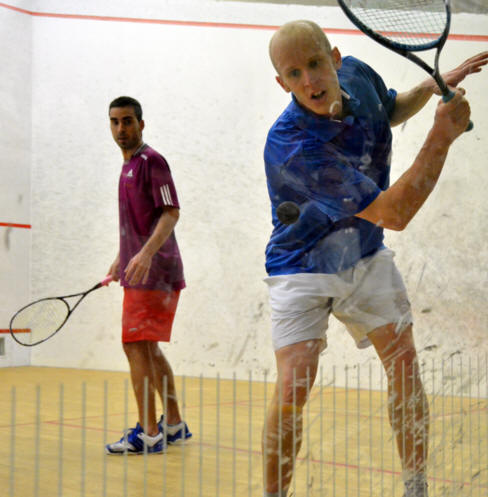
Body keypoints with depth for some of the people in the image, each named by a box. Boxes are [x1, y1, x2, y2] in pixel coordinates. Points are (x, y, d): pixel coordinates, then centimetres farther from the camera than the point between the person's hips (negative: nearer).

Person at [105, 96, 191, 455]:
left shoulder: (151, 161, -10)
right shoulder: (128, 166, 18)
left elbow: (170, 213, -19)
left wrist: (146, 253, -32)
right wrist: (121, 259, 30)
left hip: (153, 273, -10)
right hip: (138, 273, 10)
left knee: (136, 345, -12)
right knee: (148, 349, 14)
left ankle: (147, 433, -8)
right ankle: (174, 424, 23)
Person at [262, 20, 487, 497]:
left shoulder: (357, 74, -11)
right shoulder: (292, 149, -34)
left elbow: (390, 110, 17)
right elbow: (394, 215, -30)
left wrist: (436, 85, -1)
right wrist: (442, 136, -30)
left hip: (365, 257, 6)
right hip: (302, 267, -6)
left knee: (404, 361, 0)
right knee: (292, 389, -16)